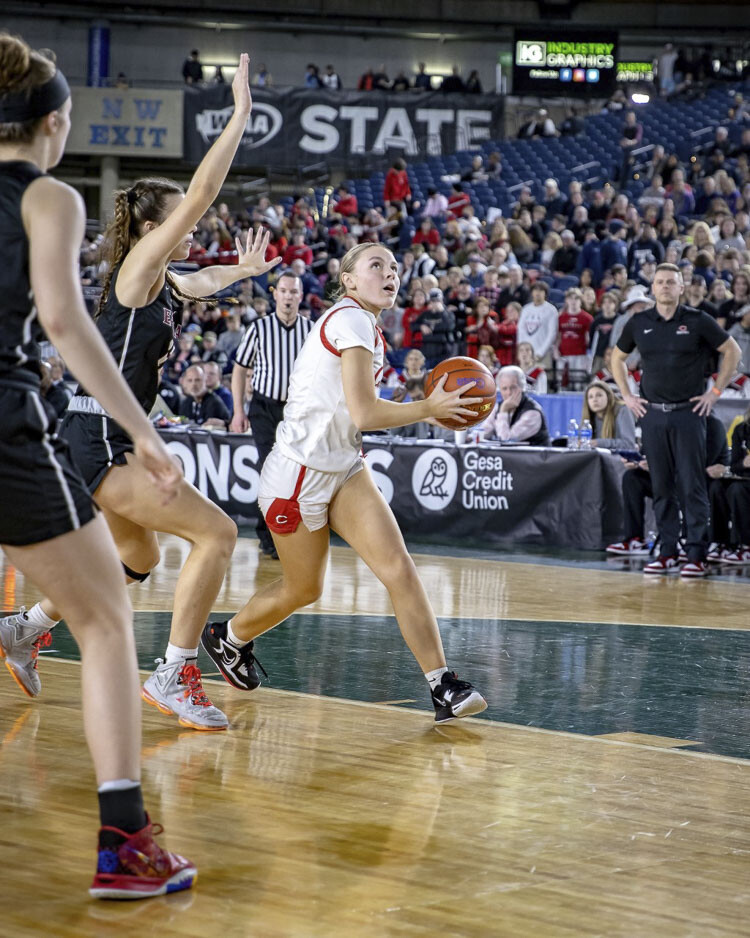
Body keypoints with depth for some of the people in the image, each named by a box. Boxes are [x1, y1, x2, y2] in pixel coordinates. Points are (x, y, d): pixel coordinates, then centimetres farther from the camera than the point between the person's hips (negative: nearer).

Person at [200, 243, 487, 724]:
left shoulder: (367, 327, 10)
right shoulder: (350, 319, -19)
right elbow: (364, 414, -24)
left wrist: (428, 407, 7)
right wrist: (429, 408, -13)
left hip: (344, 469, 8)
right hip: (300, 473, -8)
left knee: (399, 568, -10)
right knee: (304, 589, 11)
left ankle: (443, 687, -14)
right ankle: (229, 637, 40)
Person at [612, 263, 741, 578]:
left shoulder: (698, 321, -3)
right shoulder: (639, 323, 6)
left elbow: (732, 351, 4)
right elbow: (617, 358, 20)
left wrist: (716, 391, 0)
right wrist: (627, 396, 11)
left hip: (689, 412, -3)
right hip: (652, 414, 3)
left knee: (692, 486, -5)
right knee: (661, 486, 6)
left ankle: (697, 555, -2)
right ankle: (667, 553, 11)